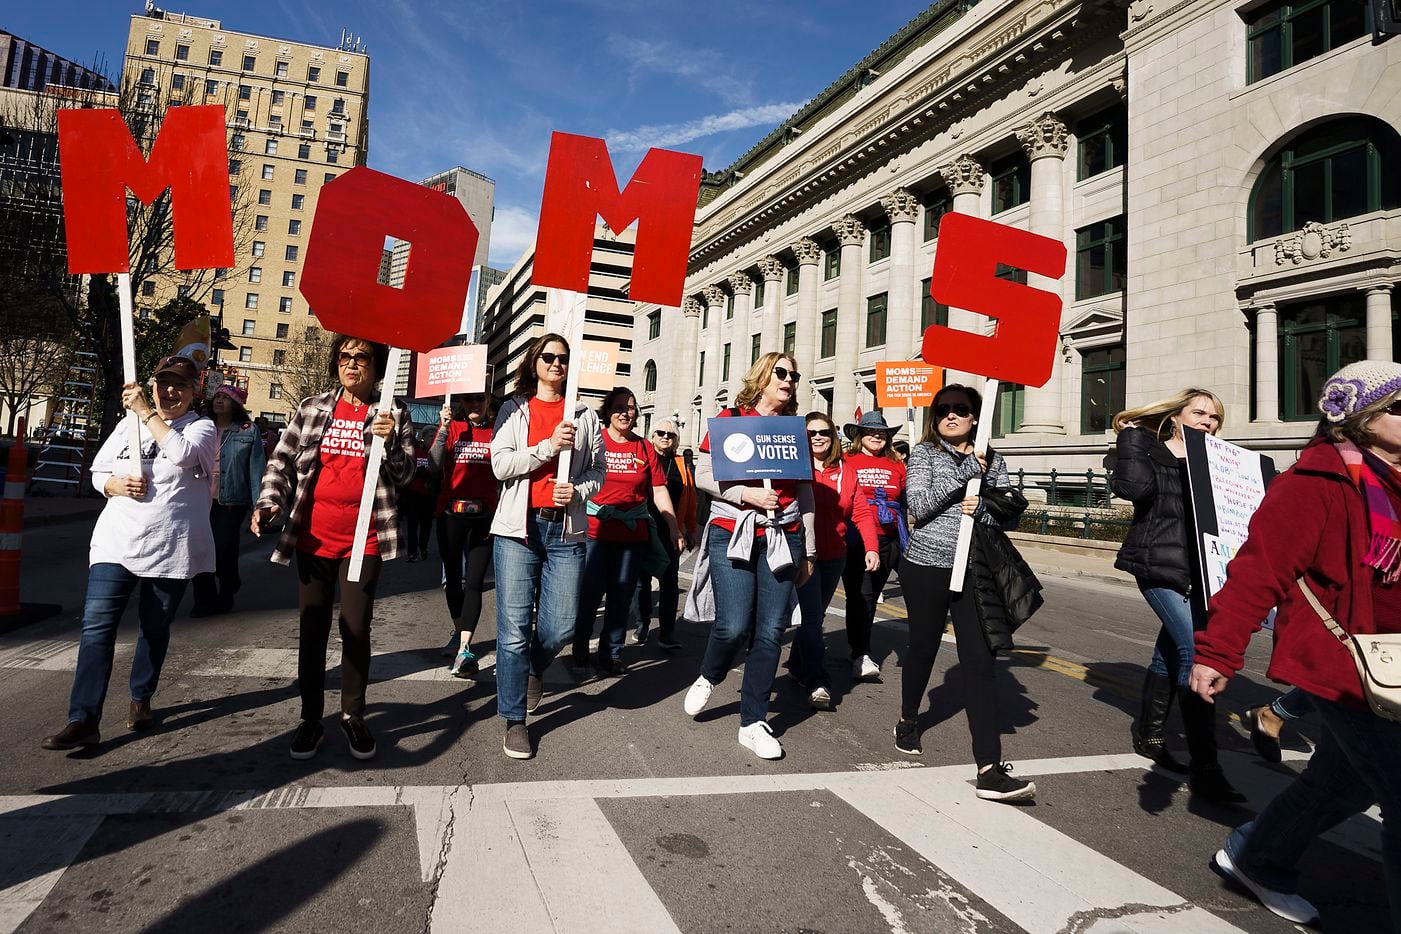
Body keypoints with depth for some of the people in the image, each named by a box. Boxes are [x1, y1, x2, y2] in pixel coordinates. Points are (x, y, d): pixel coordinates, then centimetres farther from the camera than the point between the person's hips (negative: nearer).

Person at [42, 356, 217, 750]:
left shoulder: (202, 429, 2)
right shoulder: (128, 423, 13)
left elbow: (183, 454, -21)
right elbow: (98, 472, 16)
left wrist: (146, 412, -14)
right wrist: (117, 485, -7)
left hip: (170, 550, -3)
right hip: (116, 543, 3)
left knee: (155, 629, 10)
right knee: (97, 626, -6)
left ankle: (141, 699, 29)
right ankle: (84, 720, -3)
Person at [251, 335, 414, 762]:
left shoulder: (394, 412, 2)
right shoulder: (311, 408, 7)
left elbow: (404, 474, 0)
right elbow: (282, 460, 8)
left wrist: (390, 442, -18)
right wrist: (269, 502, -8)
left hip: (364, 540, -2)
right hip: (313, 537, 2)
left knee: (356, 629, 3)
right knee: (312, 630, 8)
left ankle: (353, 715, 20)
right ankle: (311, 719, 20)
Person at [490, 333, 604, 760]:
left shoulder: (585, 416, 12)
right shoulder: (515, 409, 8)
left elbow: (597, 469, 12)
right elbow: (501, 465, -4)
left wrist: (577, 490, -7)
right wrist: (549, 446, -15)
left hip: (566, 529, 2)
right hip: (519, 528, -1)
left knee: (560, 627, 1)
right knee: (514, 628, -2)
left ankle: (532, 669, 37)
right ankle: (514, 721, 13)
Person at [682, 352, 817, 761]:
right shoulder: (729, 420, 3)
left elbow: (805, 493, 15)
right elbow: (703, 474, -1)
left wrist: (809, 551, 15)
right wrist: (748, 494, -15)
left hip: (783, 538, 3)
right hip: (732, 535, -3)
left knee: (770, 631, 1)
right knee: (733, 627, -11)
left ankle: (753, 723, 15)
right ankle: (708, 678, 23)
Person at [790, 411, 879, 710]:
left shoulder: (845, 471, 8)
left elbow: (861, 511, 5)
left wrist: (871, 547, -5)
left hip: (834, 557, 5)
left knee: (816, 615, 16)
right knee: (811, 616, -9)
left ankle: (797, 665, 35)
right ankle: (818, 683, -6)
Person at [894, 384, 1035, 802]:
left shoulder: (993, 461, 9)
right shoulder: (924, 453, 0)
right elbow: (919, 506, -14)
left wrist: (983, 508, -13)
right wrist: (966, 470, -17)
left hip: (974, 571, 2)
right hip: (926, 566, -2)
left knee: (981, 661, -7)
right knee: (922, 648, 14)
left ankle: (990, 769, -8)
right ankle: (908, 720, 41)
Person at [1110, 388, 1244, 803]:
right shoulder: (1147, 448, 1)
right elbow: (1134, 488, -19)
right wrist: (1130, 437, -9)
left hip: (1198, 568, 7)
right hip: (1158, 563, -7)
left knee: (1171, 651, 15)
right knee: (1195, 652, -16)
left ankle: (1148, 736, 32)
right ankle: (1204, 768, -10)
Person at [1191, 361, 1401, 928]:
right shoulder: (1317, 482, -19)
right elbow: (1261, 566, -22)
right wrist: (1217, 652, -24)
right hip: (1339, 667, -9)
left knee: (1340, 780, 23)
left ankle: (1255, 858, 44)